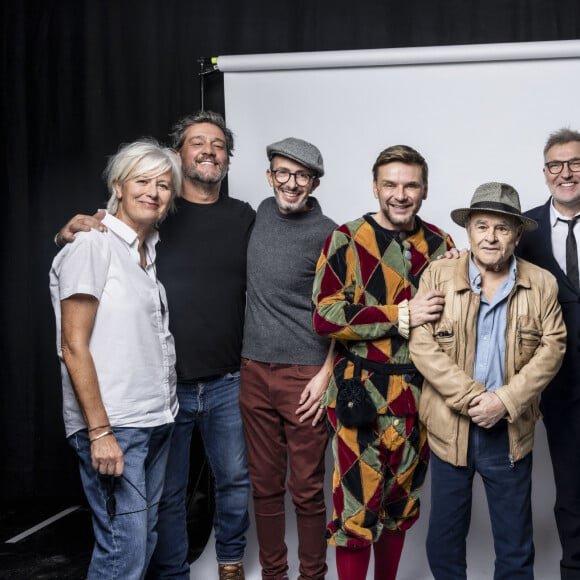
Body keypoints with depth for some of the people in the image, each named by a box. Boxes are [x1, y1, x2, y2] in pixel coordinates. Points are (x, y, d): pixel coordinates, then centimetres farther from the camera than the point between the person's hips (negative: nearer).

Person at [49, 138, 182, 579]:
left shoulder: (150, 249, 12)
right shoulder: (92, 245, -10)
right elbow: (73, 347, -14)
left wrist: (166, 408, 11)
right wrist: (99, 432, -17)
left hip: (157, 420, 8)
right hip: (112, 426, -8)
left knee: (144, 538, 14)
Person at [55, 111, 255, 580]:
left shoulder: (244, 218, 6)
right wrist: (76, 227, -18)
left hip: (227, 382, 2)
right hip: (165, 382, -2)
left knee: (236, 480, 14)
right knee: (167, 493, 8)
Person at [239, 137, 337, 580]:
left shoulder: (327, 236, -8)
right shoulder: (264, 213, 10)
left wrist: (325, 374, -14)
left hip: (304, 376, -5)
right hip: (255, 371, 5)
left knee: (307, 489, 2)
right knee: (265, 484, 12)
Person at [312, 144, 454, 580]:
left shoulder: (439, 244, 7)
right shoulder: (348, 240, -6)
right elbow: (326, 316, -15)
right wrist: (402, 315, -20)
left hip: (420, 393, 5)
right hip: (363, 393, -4)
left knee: (401, 501, 17)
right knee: (357, 505, 0)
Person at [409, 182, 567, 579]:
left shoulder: (542, 284, 1)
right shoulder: (438, 275, -3)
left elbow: (552, 348, -3)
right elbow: (422, 344, -9)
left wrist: (505, 401, -16)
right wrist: (470, 397, -17)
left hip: (511, 432, 1)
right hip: (450, 428, 0)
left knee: (516, 545, 13)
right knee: (444, 535, 14)